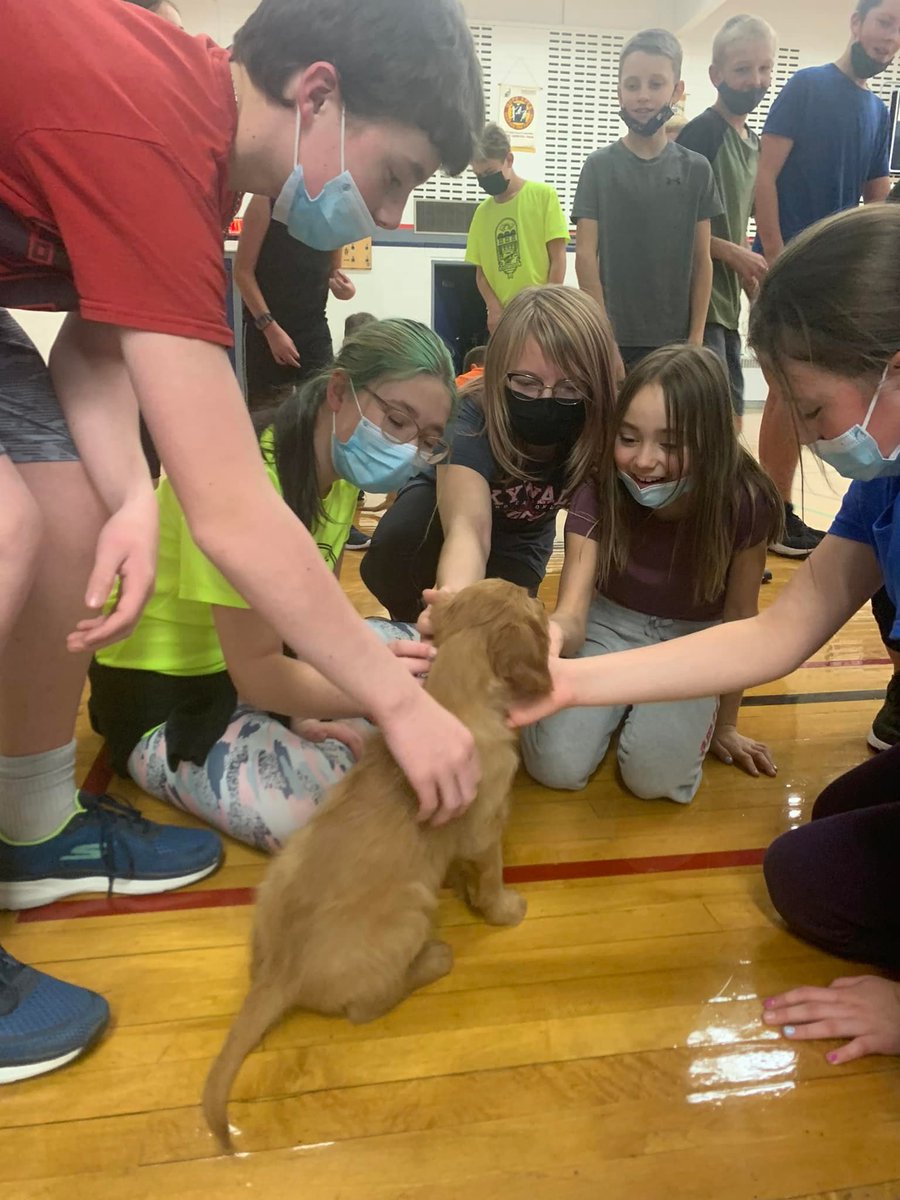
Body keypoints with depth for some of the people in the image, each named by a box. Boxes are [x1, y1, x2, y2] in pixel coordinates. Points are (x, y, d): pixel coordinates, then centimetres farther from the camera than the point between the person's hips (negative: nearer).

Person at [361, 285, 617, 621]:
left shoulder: (604, 432, -31)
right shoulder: (471, 419, -39)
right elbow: (467, 529, -53)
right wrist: (455, 603, -74)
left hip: (518, 540, 3)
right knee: (391, 556, -33)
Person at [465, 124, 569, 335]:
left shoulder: (543, 195, 1)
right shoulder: (482, 211, 10)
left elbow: (558, 259, -2)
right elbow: (480, 272, 12)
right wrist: (495, 309, -4)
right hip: (501, 318, 4)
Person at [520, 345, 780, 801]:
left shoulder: (745, 503, -25)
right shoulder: (598, 495, -24)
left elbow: (739, 621, -10)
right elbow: (571, 618, -31)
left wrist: (724, 723, 1)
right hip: (611, 626, 1)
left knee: (656, 775, -24)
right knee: (557, 767, -20)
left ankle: (697, 719, 10)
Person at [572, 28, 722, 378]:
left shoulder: (695, 169, 7)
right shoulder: (600, 165, 2)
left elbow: (702, 260, 7)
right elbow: (586, 255, -3)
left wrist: (695, 338, -1)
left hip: (675, 341, 2)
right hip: (615, 338, -2)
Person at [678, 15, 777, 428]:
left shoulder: (752, 142, 16)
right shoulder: (701, 133, -10)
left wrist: (750, 269, 11)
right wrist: (733, 254, -15)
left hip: (728, 303, 9)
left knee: (730, 423, 12)